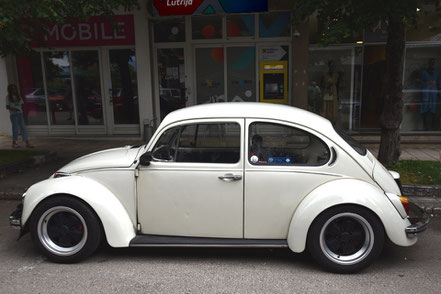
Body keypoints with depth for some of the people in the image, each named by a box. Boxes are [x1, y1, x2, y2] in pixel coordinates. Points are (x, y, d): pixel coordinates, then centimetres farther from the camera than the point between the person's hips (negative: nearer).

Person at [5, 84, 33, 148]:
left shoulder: (18, 96, 14)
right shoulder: (8, 97, 1)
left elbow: (21, 104, 15)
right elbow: (7, 107, -3)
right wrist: (14, 109, -18)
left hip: (20, 114, 4)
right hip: (13, 114, -4)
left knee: (23, 128, -1)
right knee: (15, 128, -2)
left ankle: (27, 143, -5)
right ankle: (14, 143, 12)